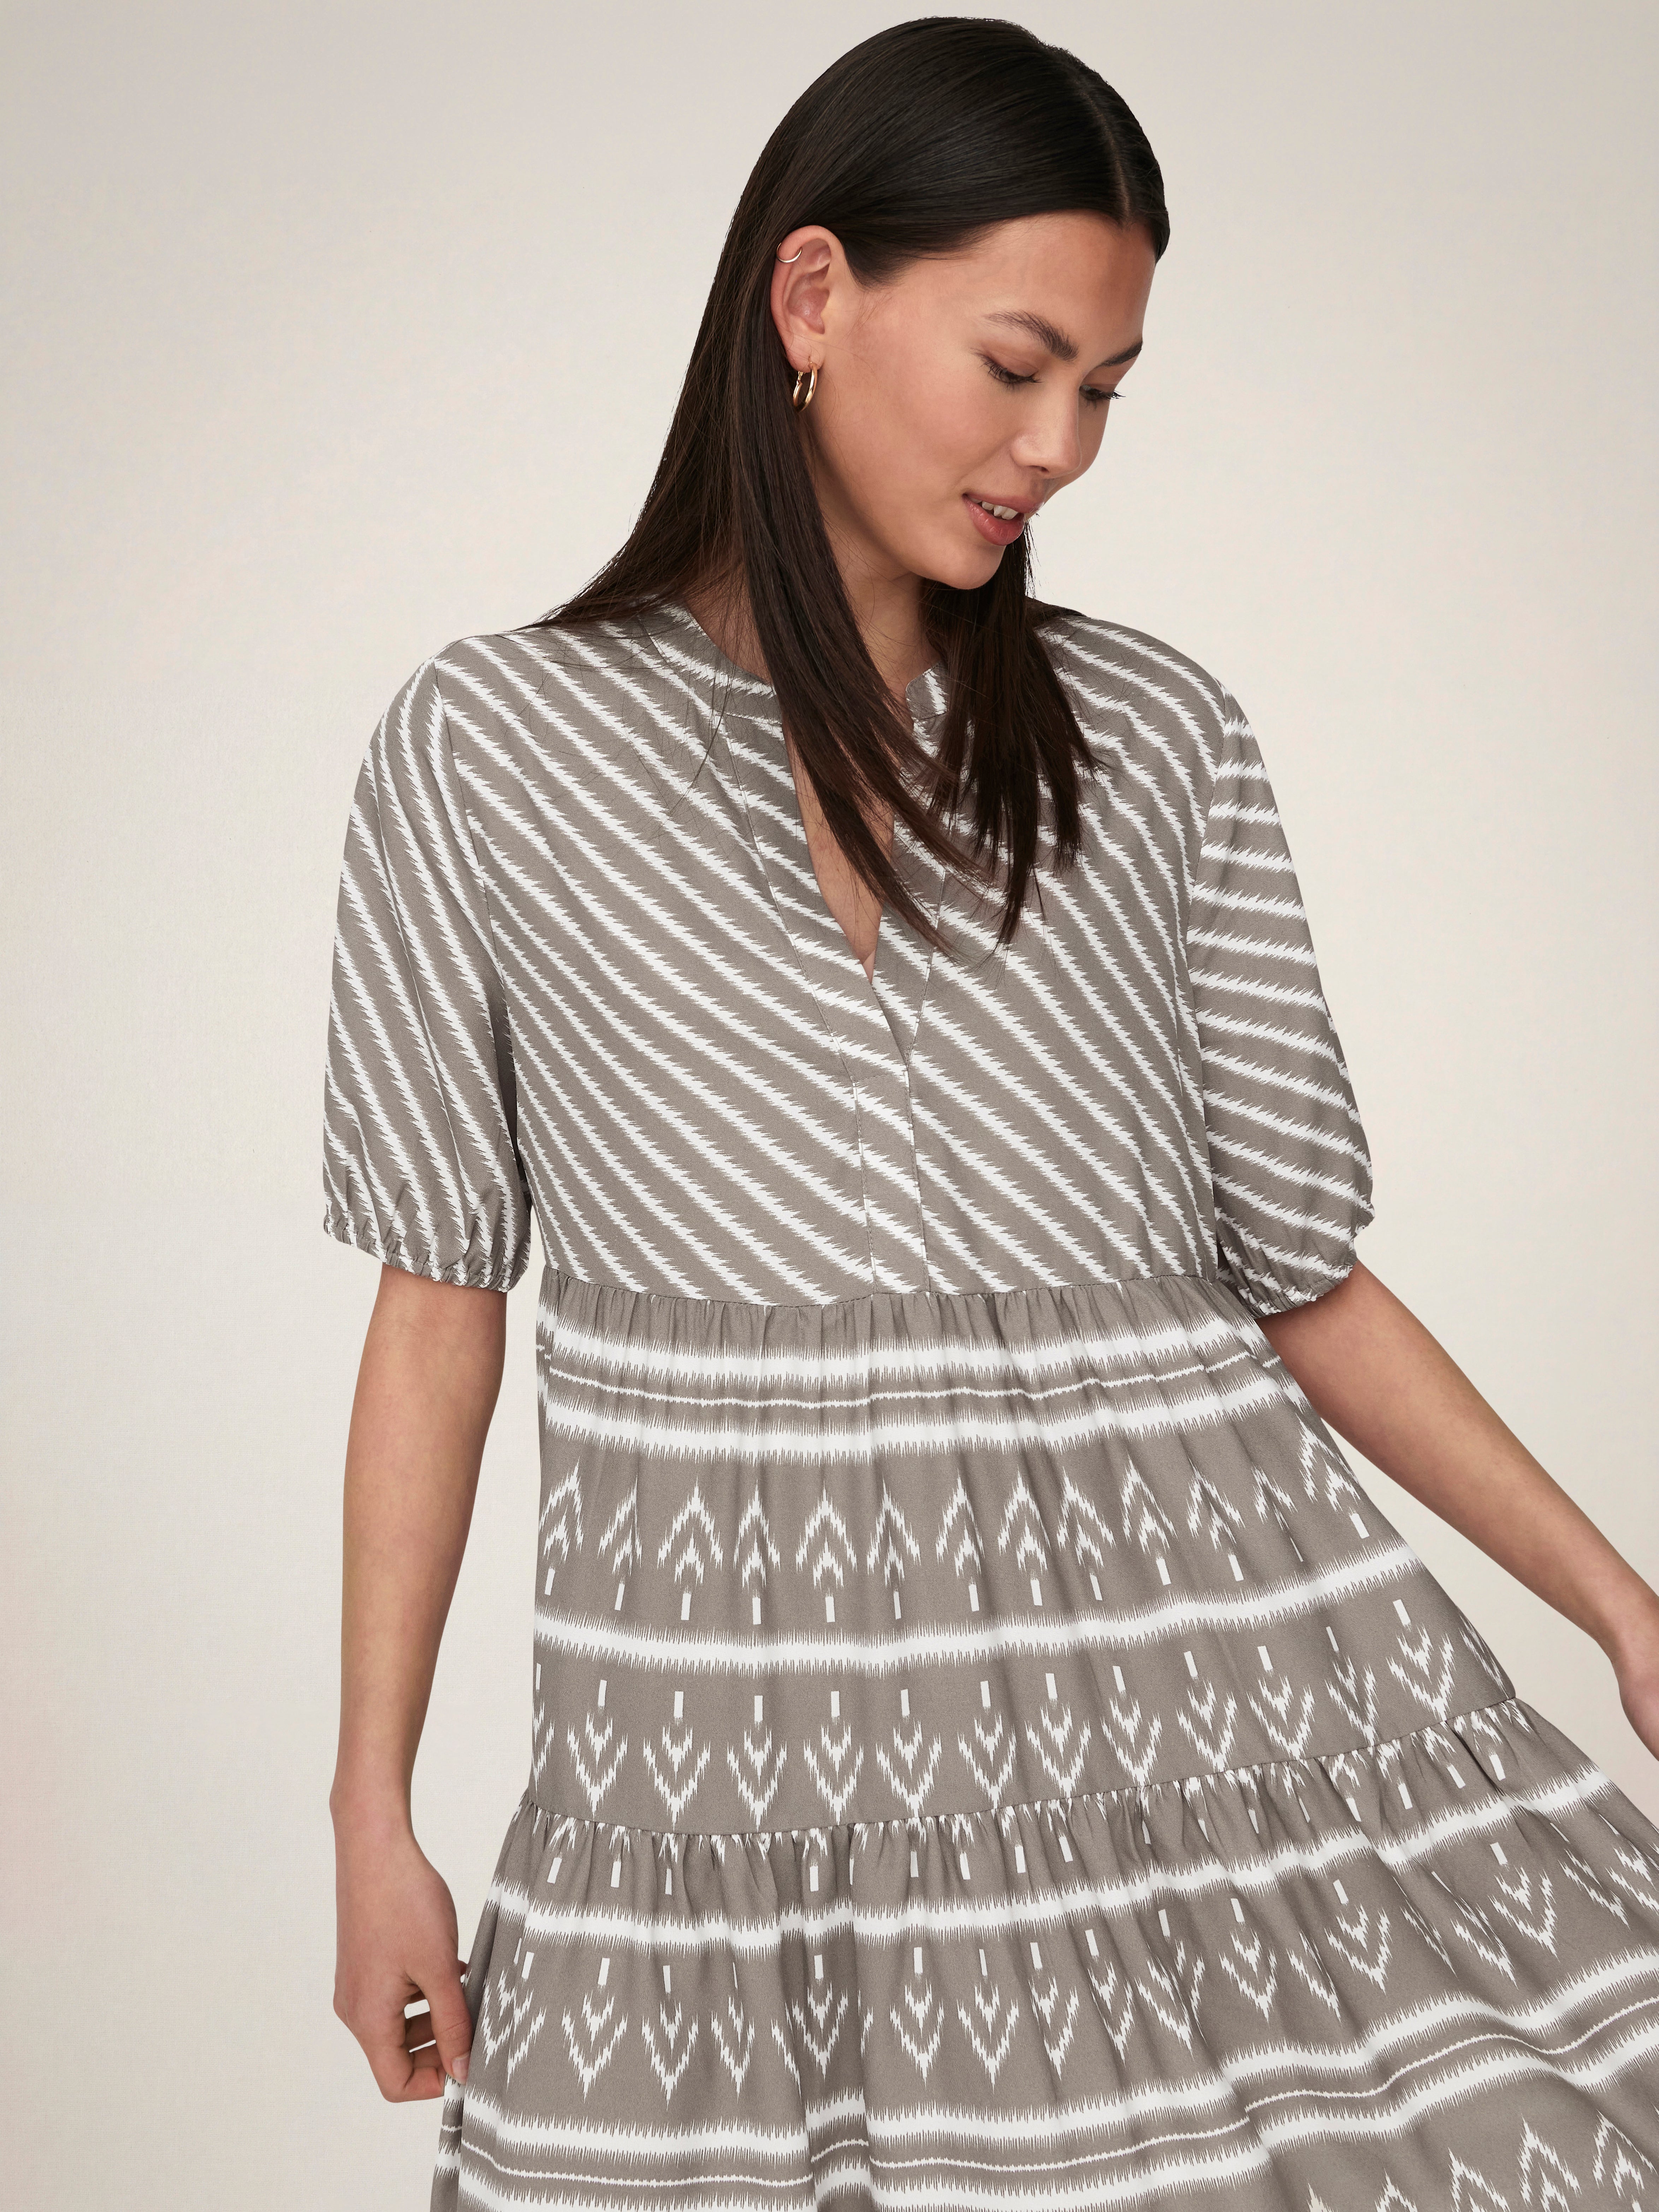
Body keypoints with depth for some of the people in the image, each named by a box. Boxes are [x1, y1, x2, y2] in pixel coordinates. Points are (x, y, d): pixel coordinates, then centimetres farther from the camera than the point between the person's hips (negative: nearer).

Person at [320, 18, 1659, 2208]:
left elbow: (1297, 1268, 10)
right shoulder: (492, 750, 3)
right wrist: (373, 1815, 6)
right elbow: (440, 1300, 6)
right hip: (746, 1726, -1)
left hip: (1208, 1657, 2)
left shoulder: (1158, 741, 7)